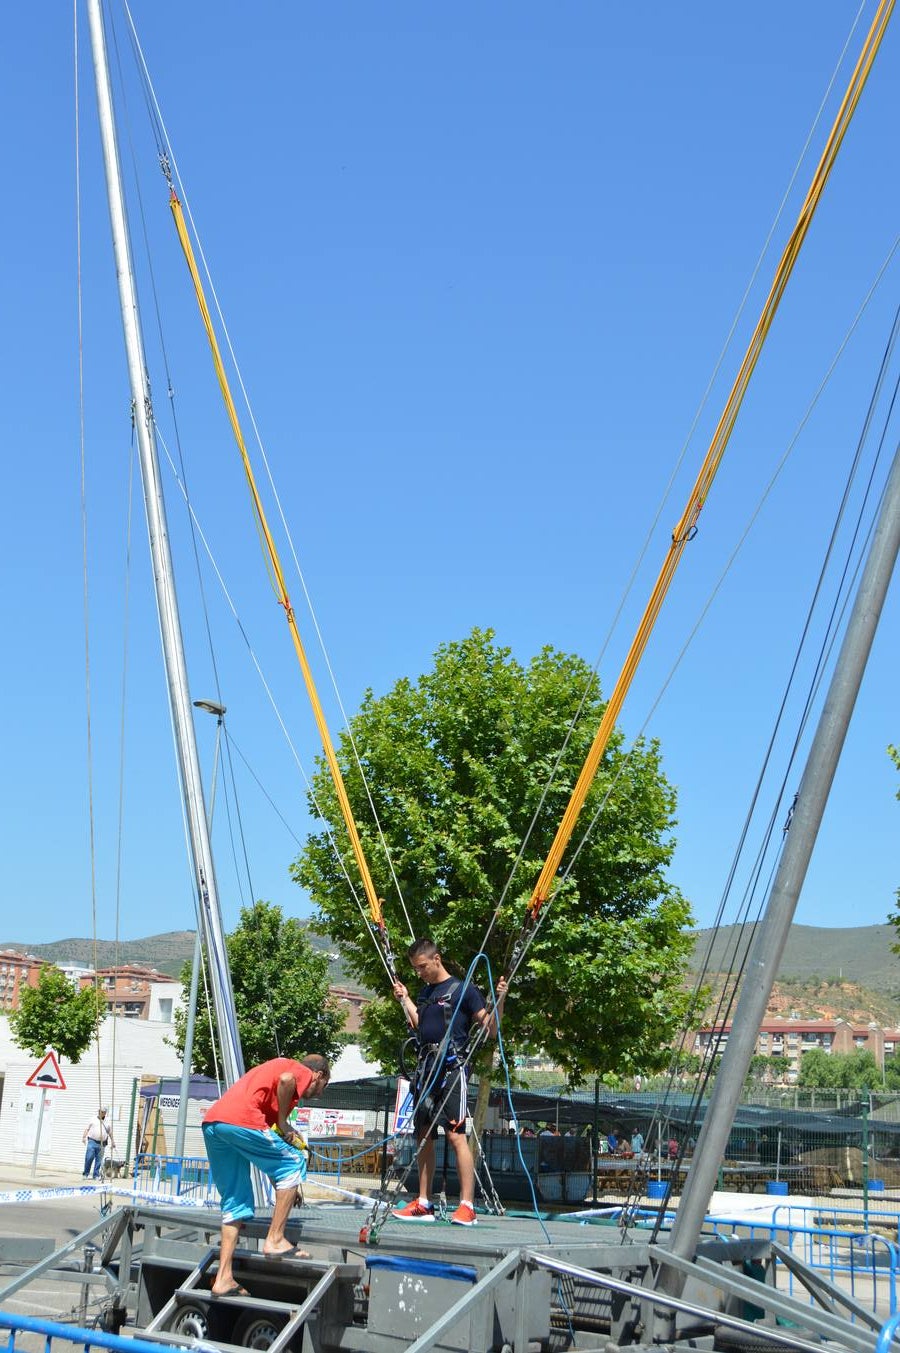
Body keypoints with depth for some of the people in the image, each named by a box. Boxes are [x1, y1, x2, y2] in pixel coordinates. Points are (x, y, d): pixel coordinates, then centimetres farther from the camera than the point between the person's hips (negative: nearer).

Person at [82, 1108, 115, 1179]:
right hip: (92, 1141, -2)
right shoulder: (93, 1120, 9)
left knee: (99, 1160, 1)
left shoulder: (107, 1122, 15)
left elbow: (110, 1132, 22)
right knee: (89, 1158, -8)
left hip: (102, 1143, 2)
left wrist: (112, 1141, 20)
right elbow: (87, 1129, 7)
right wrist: (84, 1137, -6)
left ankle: (96, 1175, 7)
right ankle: (86, 1173, 3)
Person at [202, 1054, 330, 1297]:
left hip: (212, 1122, 9)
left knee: (236, 1202, 16)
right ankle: (275, 1239, 4)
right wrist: (283, 1123, -3)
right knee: (294, 1163, 7)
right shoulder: (304, 1072, 14)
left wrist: (286, 1189, 44)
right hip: (241, 1120, -9)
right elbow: (286, 1079, -17)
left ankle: (224, 1279, 14)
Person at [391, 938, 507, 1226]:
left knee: (456, 1134, -13)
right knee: (424, 1135, 9)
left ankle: (467, 1206, -14)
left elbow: (490, 1030, -5)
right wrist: (405, 999, 24)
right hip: (425, 1068, 7)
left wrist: (500, 1000, -20)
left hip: (451, 1068, -7)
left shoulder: (463, 989, -4)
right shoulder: (425, 992, 17)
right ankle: (424, 1204, 16)